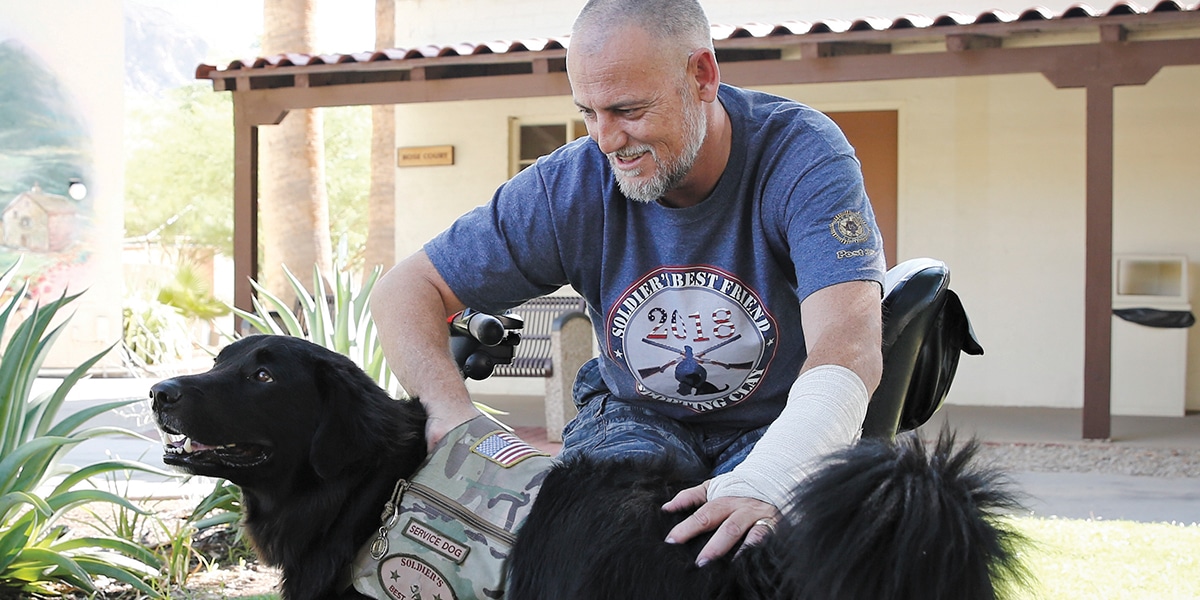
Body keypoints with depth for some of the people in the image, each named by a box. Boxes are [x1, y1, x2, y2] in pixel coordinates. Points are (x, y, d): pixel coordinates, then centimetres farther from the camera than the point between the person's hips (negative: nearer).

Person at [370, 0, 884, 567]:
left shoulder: (804, 157, -24)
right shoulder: (570, 186, -15)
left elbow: (848, 350, -38)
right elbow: (404, 292, -8)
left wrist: (759, 485, -58)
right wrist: (454, 420, -30)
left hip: (788, 420, -2)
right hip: (636, 414, 2)